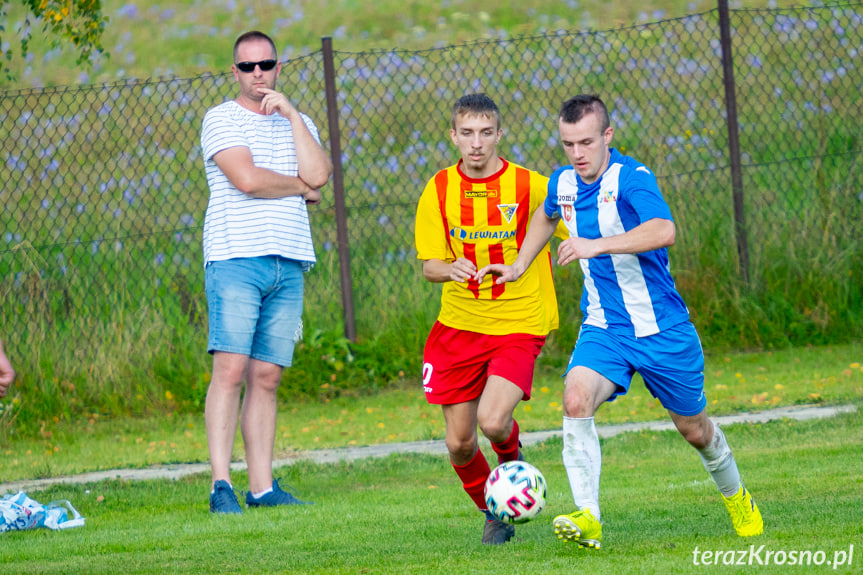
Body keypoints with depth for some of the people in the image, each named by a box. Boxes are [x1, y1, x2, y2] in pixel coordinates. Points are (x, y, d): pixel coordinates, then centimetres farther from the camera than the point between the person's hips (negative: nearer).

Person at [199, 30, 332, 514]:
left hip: (288, 263, 5)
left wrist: (292, 114, 0)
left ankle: (263, 486, 5)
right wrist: (301, 189, 3)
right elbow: (247, 178, -11)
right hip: (236, 258, -5)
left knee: (267, 376, 4)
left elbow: (318, 174, 0)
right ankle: (221, 485, -16)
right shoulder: (222, 119, 3)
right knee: (231, 368, -14)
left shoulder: (298, 124, 19)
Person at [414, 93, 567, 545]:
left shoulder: (530, 186, -9)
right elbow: (429, 265, -1)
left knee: (492, 421, -24)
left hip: (518, 325, -3)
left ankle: (511, 456, 13)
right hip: (459, 325, 3)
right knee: (459, 444, 3)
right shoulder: (439, 190, -1)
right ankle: (492, 513, 32)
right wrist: (451, 269, -21)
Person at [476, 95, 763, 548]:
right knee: (575, 400, -26)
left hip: (663, 330, -4)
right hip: (603, 328, 4)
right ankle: (588, 518, -31)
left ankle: (736, 496, 44)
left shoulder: (631, 178, -20)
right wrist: (518, 266, 21)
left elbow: (663, 231, -40)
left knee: (694, 430, 13)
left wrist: (596, 245, -46)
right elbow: (546, 216, 28)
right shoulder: (563, 183, 1)